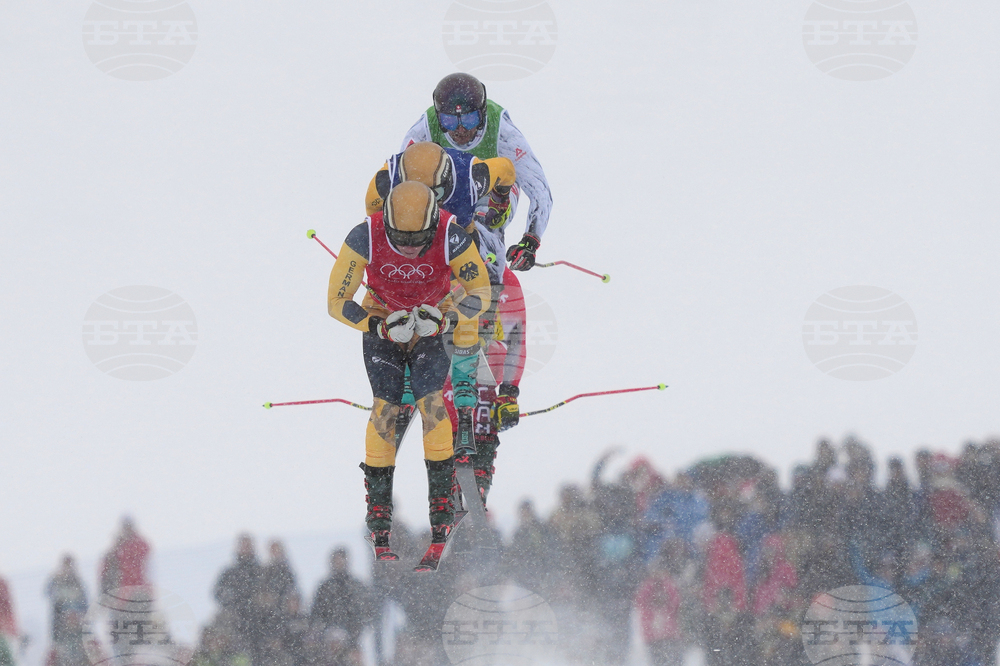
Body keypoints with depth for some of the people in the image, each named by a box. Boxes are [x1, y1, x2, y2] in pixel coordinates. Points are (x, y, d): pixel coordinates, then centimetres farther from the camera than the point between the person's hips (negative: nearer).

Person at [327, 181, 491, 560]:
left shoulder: (451, 238, -30)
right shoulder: (365, 238, -29)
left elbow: (481, 293, -18)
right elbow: (336, 302, -21)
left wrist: (445, 317, -37)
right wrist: (380, 326, -35)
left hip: (432, 331, 0)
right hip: (380, 326, 0)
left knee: (431, 403, -21)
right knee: (385, 408, -16)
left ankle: (442, 502, -11)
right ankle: (378, 515, -10)